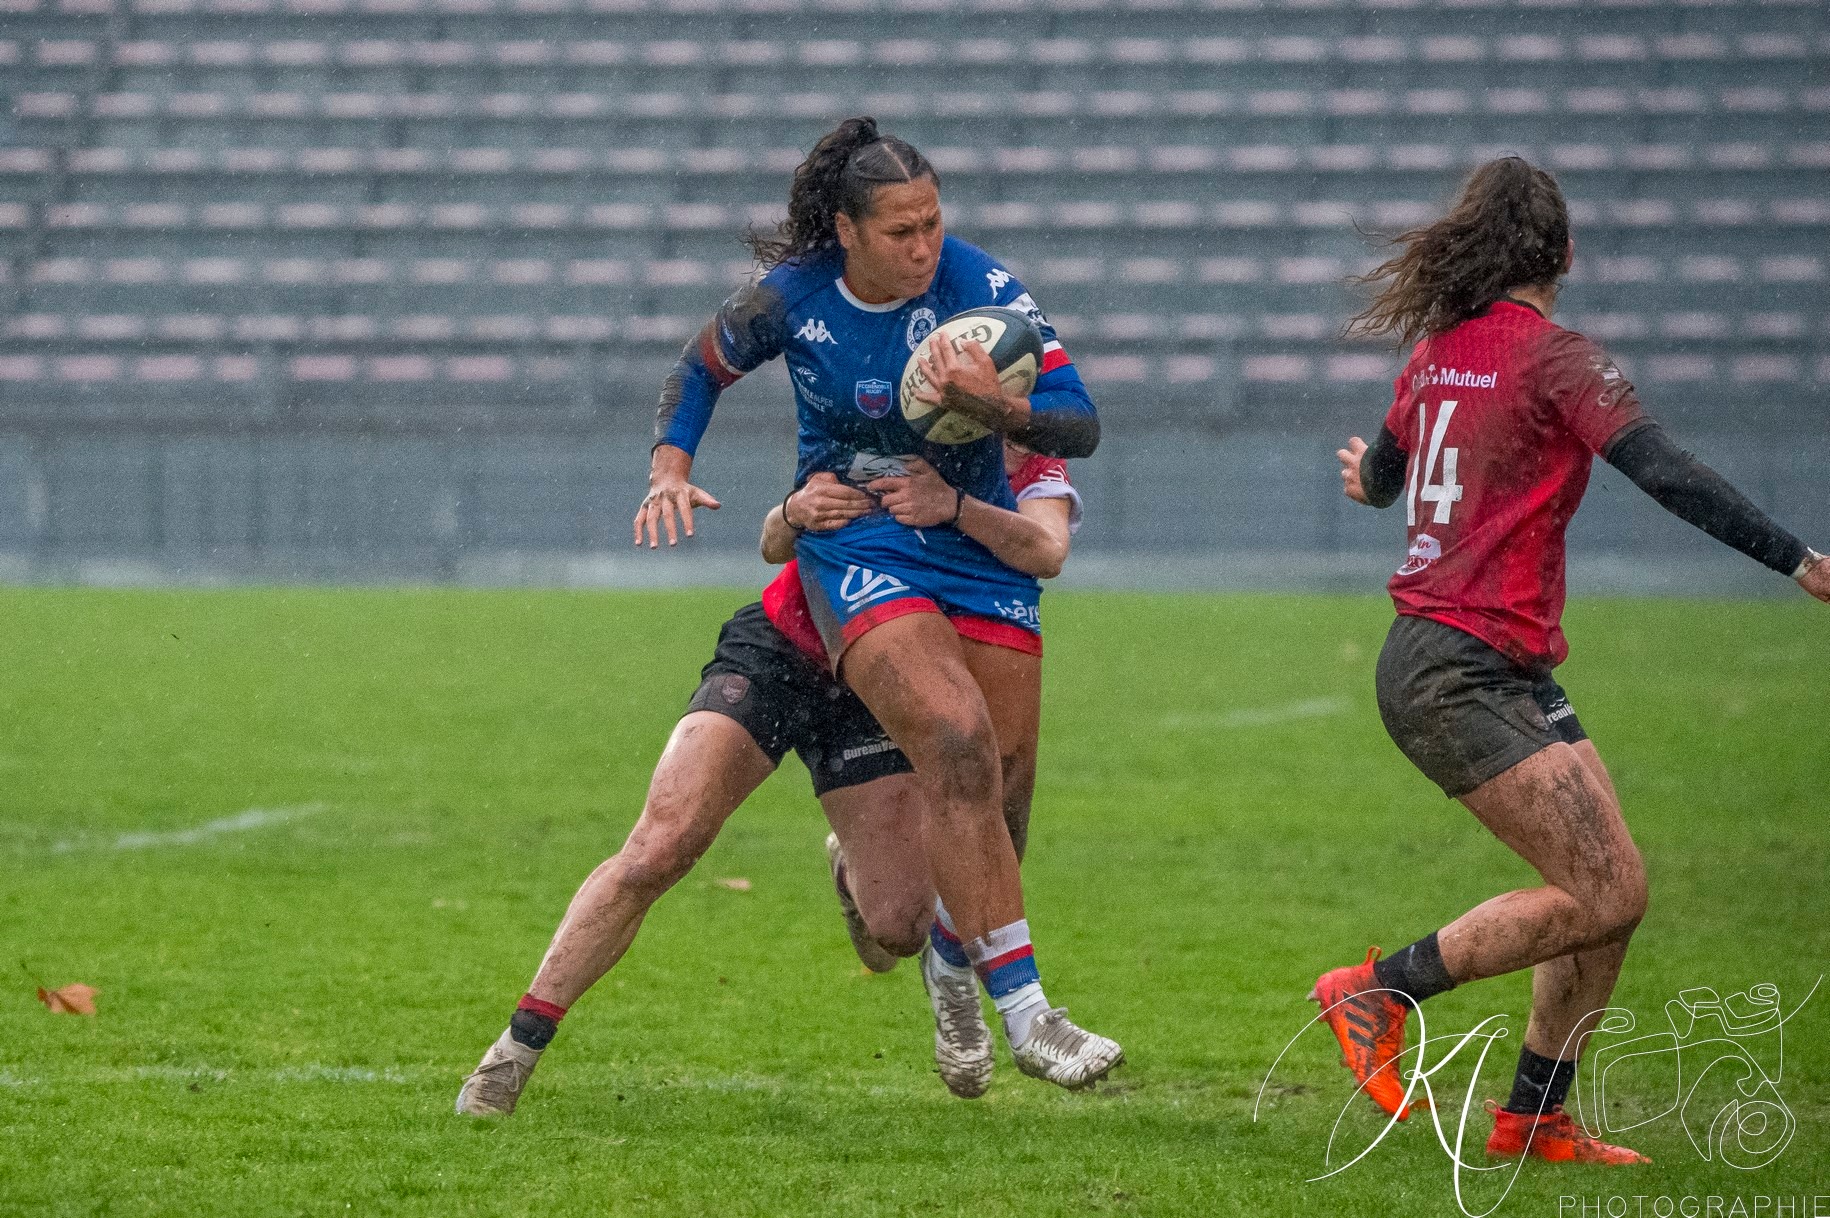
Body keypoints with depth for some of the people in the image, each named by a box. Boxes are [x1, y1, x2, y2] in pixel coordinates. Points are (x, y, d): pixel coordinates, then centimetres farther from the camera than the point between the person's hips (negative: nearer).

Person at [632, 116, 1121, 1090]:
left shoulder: (982, 288, -14)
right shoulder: (791, 296, -10)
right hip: (856, 545, -2)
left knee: (1000, 789, 4)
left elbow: (1079, 424, -18)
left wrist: (996, 406, -36)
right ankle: (1024, 1011, -26)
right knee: (958, 744, -25)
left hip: (979, 544, 2)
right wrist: (669, 471, -3)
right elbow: (705, 366, 11)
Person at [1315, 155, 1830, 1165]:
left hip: (1508, 673, 9)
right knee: (1599, 896, -13)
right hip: (1461, 673, -9)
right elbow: (1668, 475, -21)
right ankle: (1378, 992, -4)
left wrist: (1367, 475, 54)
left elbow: (1377, 476, 29)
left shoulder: (1440, 350, 12)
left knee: (1615, 888, 6)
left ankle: (1533, 1118, 9)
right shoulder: (1555, 355, -11)